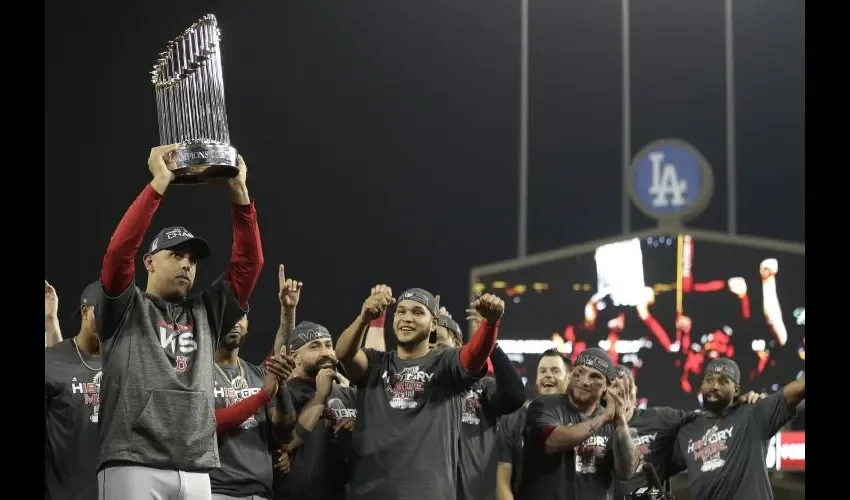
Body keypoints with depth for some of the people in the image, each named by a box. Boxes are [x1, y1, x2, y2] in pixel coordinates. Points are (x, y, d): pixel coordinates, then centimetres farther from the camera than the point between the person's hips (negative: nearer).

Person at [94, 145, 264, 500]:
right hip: (133, 466, -4)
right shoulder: (125, 309, 10)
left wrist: (239, 195, 4)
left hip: (197, 471, 5)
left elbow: (249, 263, 14)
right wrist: (158, 184, -8)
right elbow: (119, 249, -7)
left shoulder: (206, 313, 22)